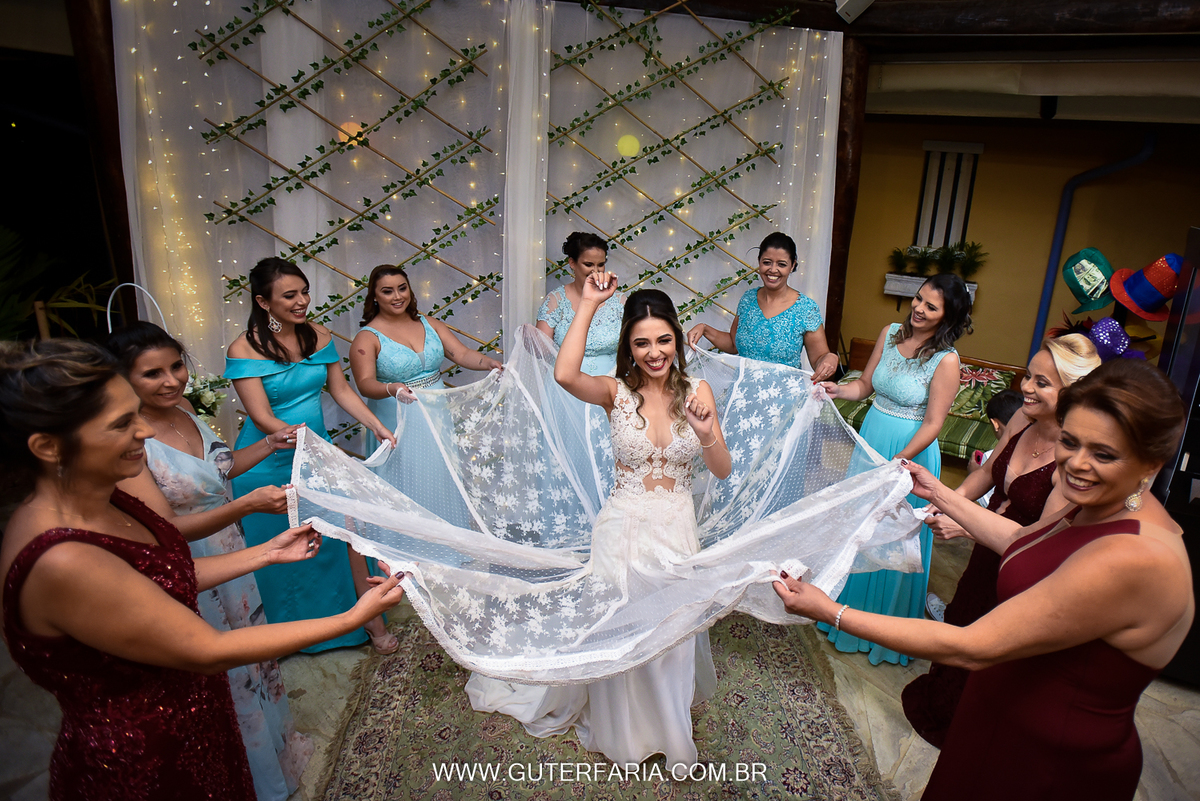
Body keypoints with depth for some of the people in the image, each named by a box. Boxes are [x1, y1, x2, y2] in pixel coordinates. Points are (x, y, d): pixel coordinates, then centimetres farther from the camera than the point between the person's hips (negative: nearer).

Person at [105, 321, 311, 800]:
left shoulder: (183, 410, -3)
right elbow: (166, 529, -29)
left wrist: (272, 444, 2)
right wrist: (248, 505, -40)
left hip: (232, 558, 7)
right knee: (224, 677, 14)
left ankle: (275, 741, 51)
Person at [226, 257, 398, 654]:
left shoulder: (319, 337, -1)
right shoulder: (244, 350, -16)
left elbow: (341, 390, 8)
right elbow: (262, 419, -20)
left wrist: (376, 425, -5)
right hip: (269, 464, -4)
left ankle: (370, 618, 18)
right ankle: (295, 634, 34)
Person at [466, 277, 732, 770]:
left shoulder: (696, 392, -2)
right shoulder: (616, 393, -9)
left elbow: (722, 471, -2)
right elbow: (565, 375, -32)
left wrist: (707, 432, -22)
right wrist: (588, 305, -25)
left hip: (678, 529, 2)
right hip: (623, 527, -2)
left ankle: (669, 725, 47)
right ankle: (622, 731, 43)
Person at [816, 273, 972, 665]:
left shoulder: (946, 360, -18)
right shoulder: (890, 333, -2)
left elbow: (932, 424, -17)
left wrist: (895, 464, -22)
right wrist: (836, 389, -13)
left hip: (910, 452, -5)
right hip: (871, 439, 5)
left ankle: (885, 630, 31)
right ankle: (850, 605, 41)